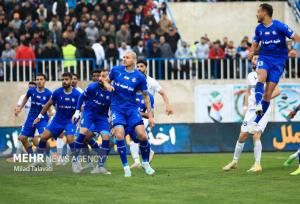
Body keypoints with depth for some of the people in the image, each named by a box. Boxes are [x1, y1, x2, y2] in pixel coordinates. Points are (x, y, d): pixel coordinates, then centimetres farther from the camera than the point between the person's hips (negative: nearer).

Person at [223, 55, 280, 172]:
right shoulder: (250, 76, 12)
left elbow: (277, 91, -12)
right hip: (251, 110, 6)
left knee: (256, 136, -17)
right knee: (242, 136, 6)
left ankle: (257, 165, -10)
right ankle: (235, 162, 21)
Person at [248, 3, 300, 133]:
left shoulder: (279, 26, -11)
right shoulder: (259, 28, 5)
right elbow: (255, 43, 19)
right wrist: (252, 52, -2)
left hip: (278, 60, -3)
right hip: (264, 57, 3)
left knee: (268, 94, -5)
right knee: (261, 77, -32)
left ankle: (256, 122, 1)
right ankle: (258, 105, -47)